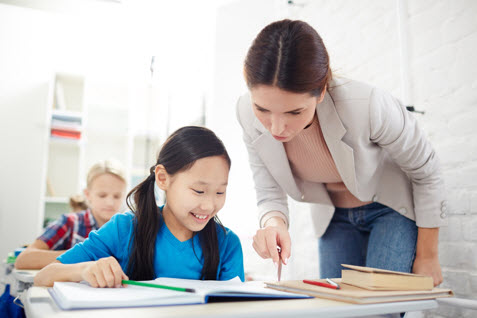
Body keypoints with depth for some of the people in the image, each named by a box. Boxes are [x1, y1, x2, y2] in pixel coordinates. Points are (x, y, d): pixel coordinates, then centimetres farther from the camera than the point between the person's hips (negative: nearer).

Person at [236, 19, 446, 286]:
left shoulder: (367, 105, -37)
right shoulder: (249, 114, -25)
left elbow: (426, 172, -18)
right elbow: (269, 195, -14)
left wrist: (427, 256, -9)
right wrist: (274, 223, -40)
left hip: (394, 208, -3)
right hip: (334, 216, 4)